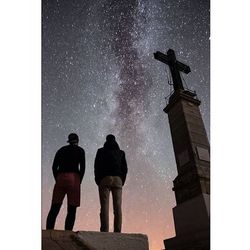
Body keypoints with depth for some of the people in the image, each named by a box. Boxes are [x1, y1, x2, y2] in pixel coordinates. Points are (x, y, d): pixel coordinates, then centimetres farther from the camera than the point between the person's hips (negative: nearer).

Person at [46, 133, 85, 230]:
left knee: (54, 208, 3)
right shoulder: (80, 150, 9)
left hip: (60, 178, 3)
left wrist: (58, 180, 13)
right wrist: (79, 182, 5)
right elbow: (82, 167, -2)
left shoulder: (61, 150, 20)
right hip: (73, 178, -3)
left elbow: (54, 167, 11)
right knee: (72, 209, 0)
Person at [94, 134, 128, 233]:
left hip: (104, 179, -2)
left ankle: (104, 231, -12)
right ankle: (117, 231, -7)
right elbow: (125, 168, 13)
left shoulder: (101, 151, 12)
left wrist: (98, 181, 10)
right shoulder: (121, 152, 19)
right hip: (118, 179, 2)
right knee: (117, 207, -1)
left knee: (104, 206, -5)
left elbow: (97, 166, 5)